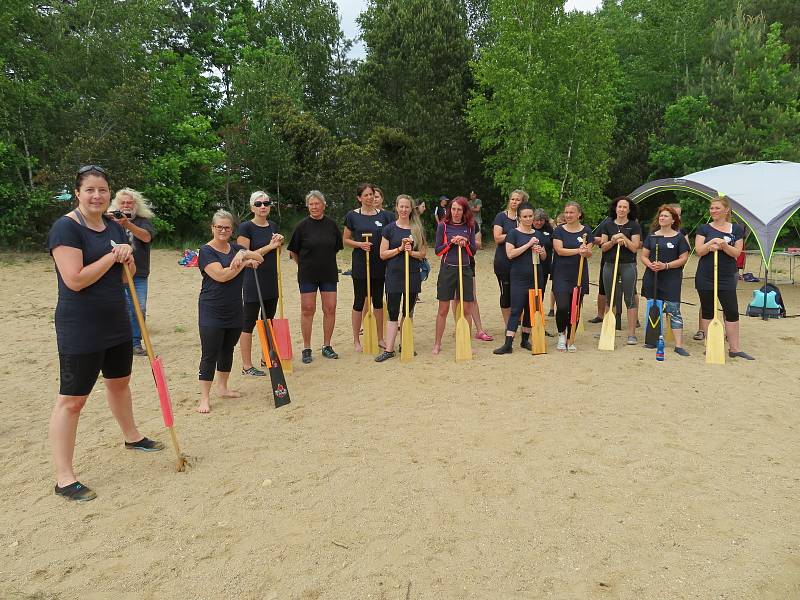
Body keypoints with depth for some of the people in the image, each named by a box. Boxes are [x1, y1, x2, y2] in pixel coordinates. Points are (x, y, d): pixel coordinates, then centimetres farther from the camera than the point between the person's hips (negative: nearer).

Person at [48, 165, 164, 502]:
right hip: (80, 330, -8)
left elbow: (128, 275, 13)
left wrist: (127, 258, -8)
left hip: (116, 324, 8)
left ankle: (131, 437, 45)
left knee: (119, 382, 24)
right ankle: (64, 479, 7)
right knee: (72, 399, -2)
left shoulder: (114, 227, 9)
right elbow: (75, 280, -24)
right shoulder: (66, 227, -15)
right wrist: (112, 256, -17)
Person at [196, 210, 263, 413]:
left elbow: (259, 258, 3)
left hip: (234, 311, 6)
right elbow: (221, 275, -20)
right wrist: (245, 263, -11)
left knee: (227, 351, 16)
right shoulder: (206, 251, -9)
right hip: (212, 312, -6)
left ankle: (222, 387, 31)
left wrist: (243, 254, -16)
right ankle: (204, 398, 4)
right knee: (209, 355, -3)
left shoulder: (235, 248, 11)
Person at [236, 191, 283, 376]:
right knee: (248, 323, -1)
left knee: (268, 320, 16)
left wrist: (279, 243, 1)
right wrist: (269, 246, -19)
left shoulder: (273, 227, 11)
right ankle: (246, 365, 6)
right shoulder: (246, 227, -10)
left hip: (271, 281, 7)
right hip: (252, 280, -7)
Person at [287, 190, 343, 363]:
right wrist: (304, 264, 7)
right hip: (307, 274, -2)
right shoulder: (302, 226, -5)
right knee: (307, 310, 2)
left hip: (329, 273, 2)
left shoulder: (331, 224, 2)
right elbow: (293, 251, 3)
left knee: (330, 309, 3)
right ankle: (306, 349, 12)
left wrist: (326, 260, 13)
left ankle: (327, 346, 17)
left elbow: (337, 247, 14)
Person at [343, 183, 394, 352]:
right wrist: (360, 244, -14)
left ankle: (380, 338, 24)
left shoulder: (384, 215, 3)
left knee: (378, 300, 12)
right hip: (360, 264, -2)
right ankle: (356, 340, 15)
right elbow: (345, 240, 2)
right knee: (359, 302, 4)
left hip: (379, 264, 2)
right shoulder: (352, 216, -2)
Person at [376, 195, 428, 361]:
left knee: (408, 312, 11)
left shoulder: (418, 229, 5)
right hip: (394, 275, -2)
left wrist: (411, 252, -15)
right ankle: (389, 349, 0)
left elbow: (423, 253, 3)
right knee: (393, 313, -3)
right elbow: (383, 254, -2)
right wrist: (400, 248, -13)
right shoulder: (389, 229, 1)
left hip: (413, 275, 2)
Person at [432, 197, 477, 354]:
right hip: (447, 269, -2)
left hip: (465, 270, 2)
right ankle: (437, 344, 13)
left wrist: (465, 243, -12)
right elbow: (438, 251, -1)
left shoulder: (469, 226, 7)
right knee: (443, 309, 3)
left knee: (466, 309, 4)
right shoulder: (443, 226, 0)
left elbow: (472, 252, 7)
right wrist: (451, 242, -14)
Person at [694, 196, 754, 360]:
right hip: (705, 278, 0)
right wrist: (711, 243, -21)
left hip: (727, 278, 0)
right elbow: (698, 251, -5)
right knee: (707, 312, 6)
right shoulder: (704, 229, 4)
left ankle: (734, 348, 8)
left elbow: (736, 252, -3)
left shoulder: (736, 229, 6)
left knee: (732, 312, 0)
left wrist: (723, 245, -20)